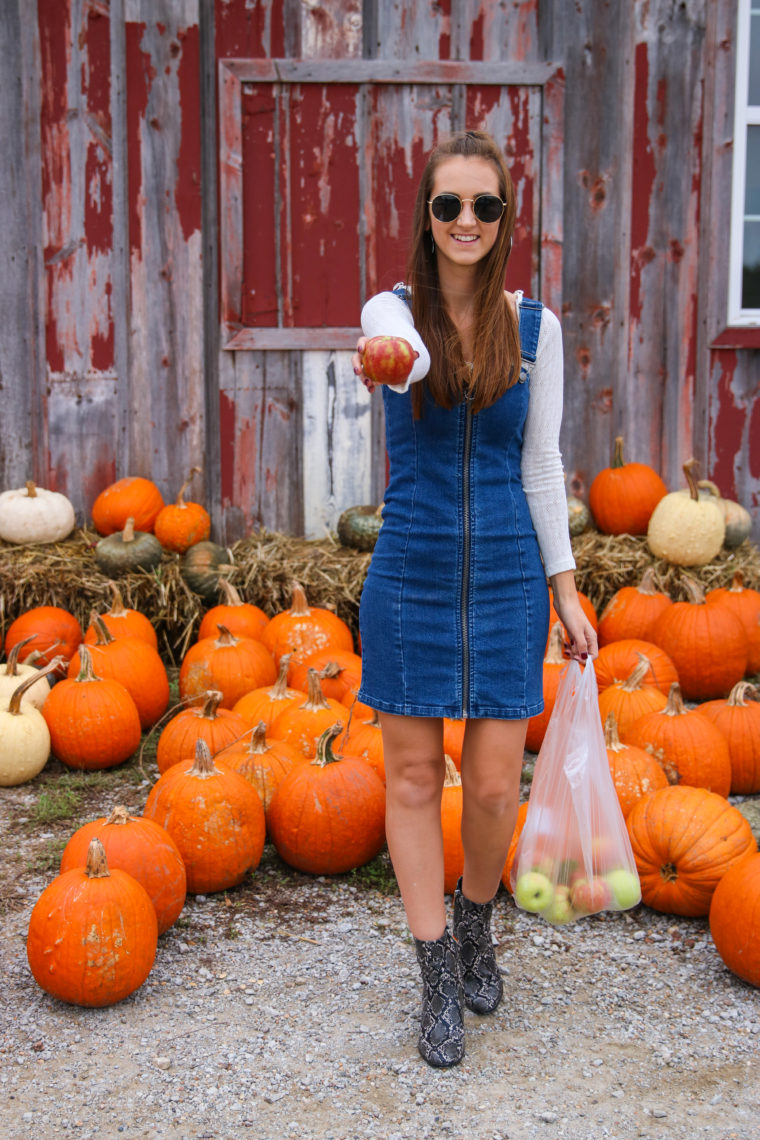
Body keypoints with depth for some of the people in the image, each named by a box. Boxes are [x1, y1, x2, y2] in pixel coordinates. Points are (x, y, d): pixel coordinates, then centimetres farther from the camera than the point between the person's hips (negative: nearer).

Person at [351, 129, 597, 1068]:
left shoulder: (536, 328, 3)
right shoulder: (392, 310, -2)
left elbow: (541, 465, 6)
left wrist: (567, 590, 4)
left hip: (505, 576, 1)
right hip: (410, 575, -1)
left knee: (494, 785, 2)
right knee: (413, 777, 4)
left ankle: (475, 925, 33)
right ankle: (439, 982, 19)